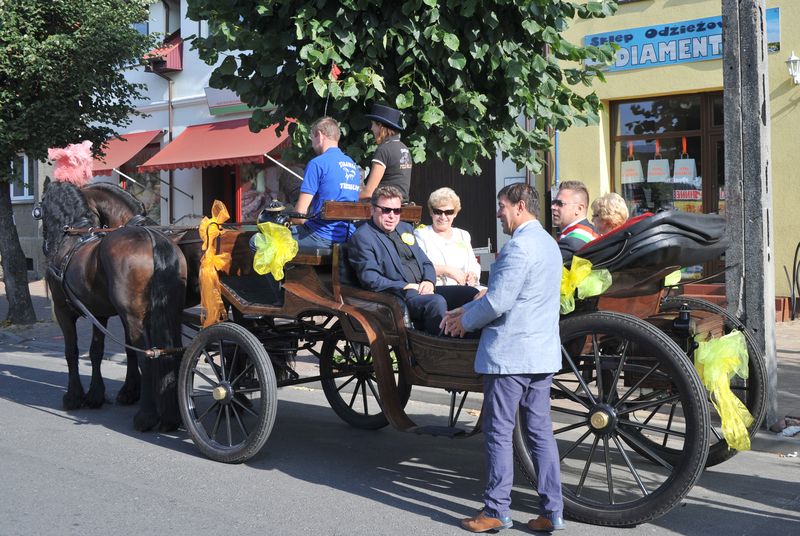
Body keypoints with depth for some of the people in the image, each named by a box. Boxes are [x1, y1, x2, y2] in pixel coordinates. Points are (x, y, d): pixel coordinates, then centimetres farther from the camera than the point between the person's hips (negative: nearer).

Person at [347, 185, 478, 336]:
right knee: (437, 302, -36)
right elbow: (370, 279, -12)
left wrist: (429, 282, 0)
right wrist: (406, 287, -15)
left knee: (471, 293, -12)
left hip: (424, 290, 8)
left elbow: (426, 262, 24)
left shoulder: (406, 228, 24)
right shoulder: (361, 238, -2)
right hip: (399, 295, -8)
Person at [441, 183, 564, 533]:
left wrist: (464, 323, -3)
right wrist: (464, 310, 16)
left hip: (510, 353, -9)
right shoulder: (547, 243, 16)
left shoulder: (519, 245, -16)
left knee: (499, 432, 1)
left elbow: (498, 302, -19)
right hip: (542, 354, 9)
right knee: (540, 431, 11)